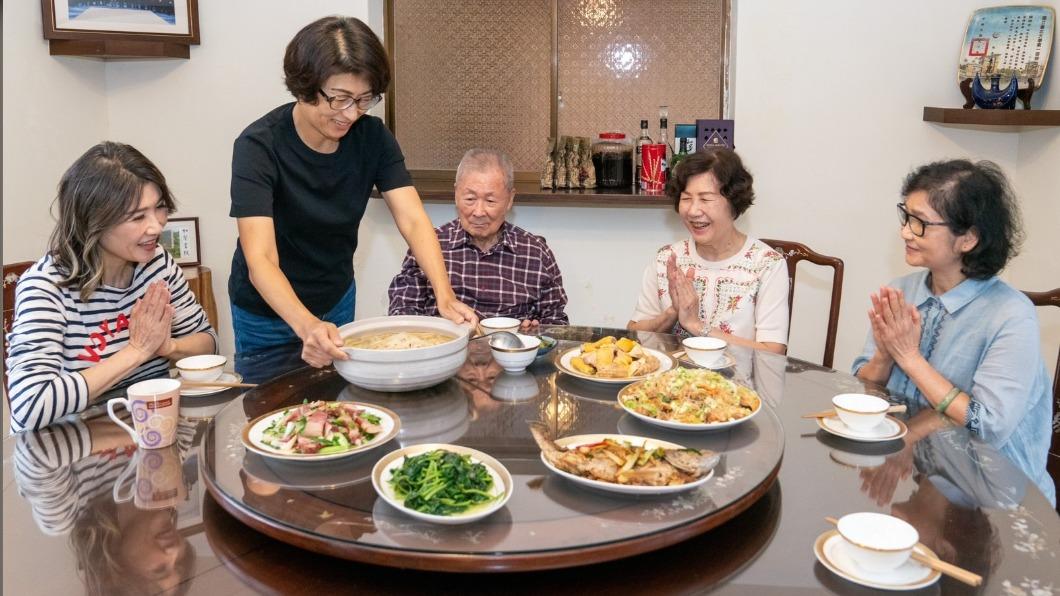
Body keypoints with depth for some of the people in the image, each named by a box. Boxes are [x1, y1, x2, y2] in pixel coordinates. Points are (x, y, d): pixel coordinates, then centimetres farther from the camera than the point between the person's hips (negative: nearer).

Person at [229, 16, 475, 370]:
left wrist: (444, 295, -38)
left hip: (337, 302, 4)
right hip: (269, 313, -4)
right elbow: (260, 259, -37)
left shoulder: (372, 136, -15)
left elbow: (413, 221, -21)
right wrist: (307, 326, -54)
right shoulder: (258, 146, -28)